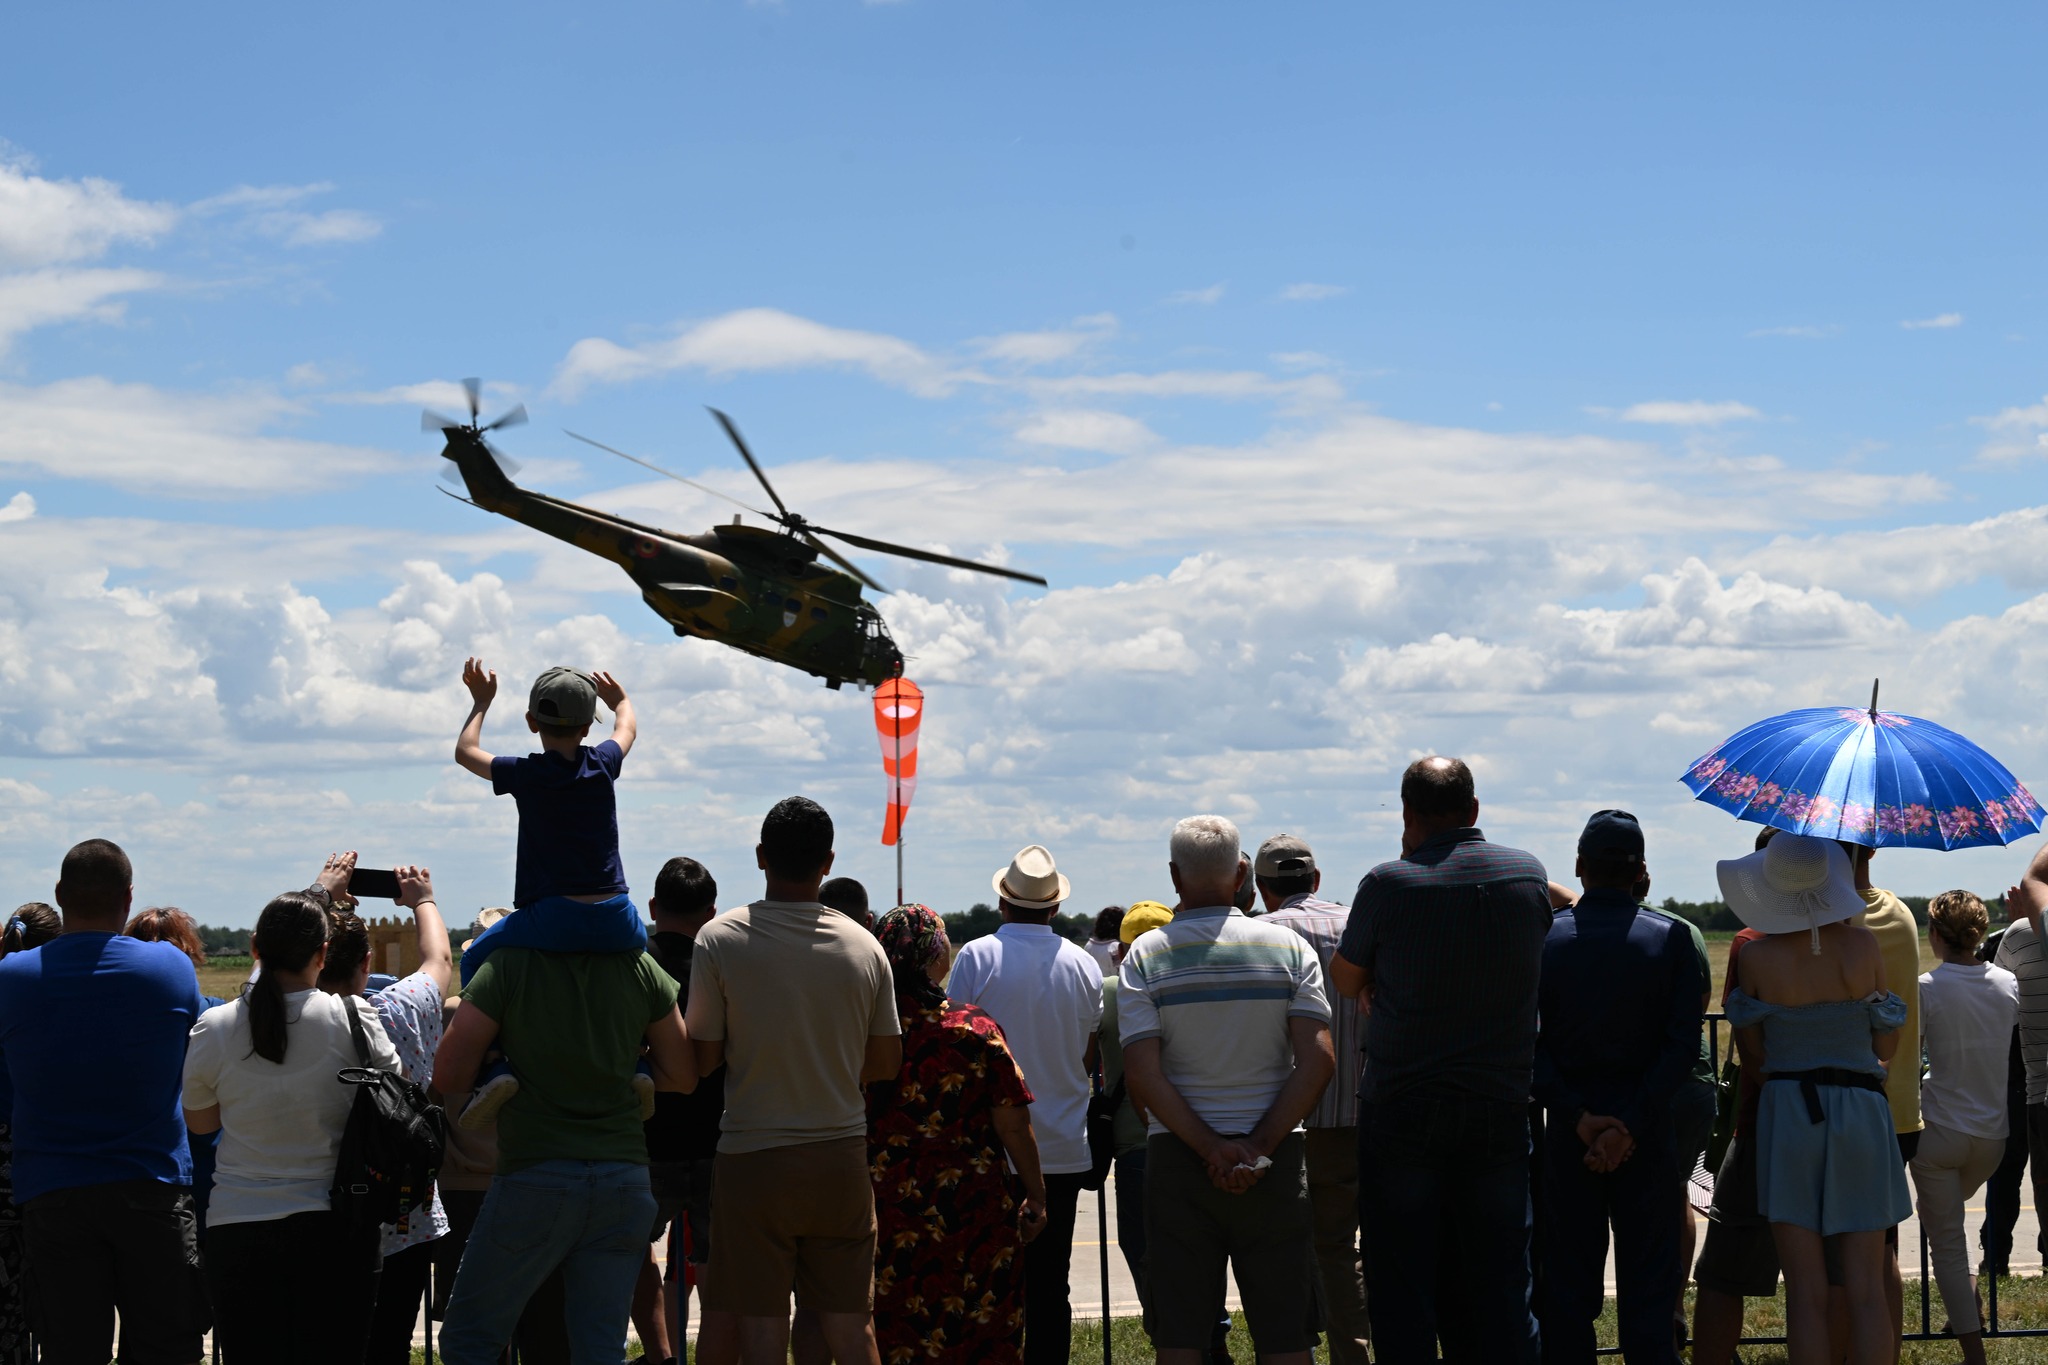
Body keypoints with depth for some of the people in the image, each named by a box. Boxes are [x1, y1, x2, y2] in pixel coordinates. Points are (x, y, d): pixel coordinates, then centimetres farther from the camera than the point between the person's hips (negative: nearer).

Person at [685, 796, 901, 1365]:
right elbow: (887, 1061, 7)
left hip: (752, 1157, -3)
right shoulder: (863, 946, 0)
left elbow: (703, 1057, -7)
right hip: (842, 1157, 3)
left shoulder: (720, 939, -9)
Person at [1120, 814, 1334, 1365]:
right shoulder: (1288, 948, -1)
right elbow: (1318, 1061, -9)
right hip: (1274, 1161, 1)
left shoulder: (1144, 957, -2)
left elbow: (1142, 1074, -11)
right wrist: (1259, 1147, -10)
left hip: (1176, 1155, 0)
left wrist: (1210, 1148, -11)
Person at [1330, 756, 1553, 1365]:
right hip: (1500, 1108, 3)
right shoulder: (1529, 875, 0)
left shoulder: (1389, 884, -10)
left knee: (1402, 1289, 4)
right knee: (1499, 1286, 8)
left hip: (1401, 1112, -3)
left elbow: (1346, 979, 4)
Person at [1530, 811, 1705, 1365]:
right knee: (1648, 1287, 5)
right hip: (1649, 1131, 0)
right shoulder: (1671, 939, -4)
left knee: (1568, 1285, 8)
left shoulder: (1543, 938, -3)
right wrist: (1630, 1125, -13)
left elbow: (1526, 1044, -9)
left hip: (1568, 1132, 0)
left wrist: (1579, 1117, -10)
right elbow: (1683, 1045, -10)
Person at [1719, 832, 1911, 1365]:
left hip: (1788, 1115, -1)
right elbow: (1887, 1048, 5)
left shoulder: (1758, 958, -8)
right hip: (1861, 1111, 1)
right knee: (1866, 1290, 3)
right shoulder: (1864, 946, -4)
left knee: (1806, 1292, 1)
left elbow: (1752, 1055, 2)